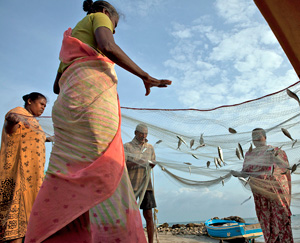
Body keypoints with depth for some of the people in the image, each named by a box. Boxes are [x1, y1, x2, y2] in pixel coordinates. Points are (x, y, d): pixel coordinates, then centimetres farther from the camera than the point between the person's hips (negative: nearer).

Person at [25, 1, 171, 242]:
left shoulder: (72, 40, 38)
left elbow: (57, 86, 31)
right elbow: (108, 47, -8)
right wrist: (145, 76, -3)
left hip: (70, 98, 8)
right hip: (93, 88, -7)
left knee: (71, 176, -1)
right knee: (105, 173, -15)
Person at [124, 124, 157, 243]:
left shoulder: (150, 147, 9)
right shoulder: (127, 146, -2)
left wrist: (152, 163, -7)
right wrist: (136, 162, -26)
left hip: (145, 184, 3)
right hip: (131, 185, -2)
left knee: (148, 215, 2)